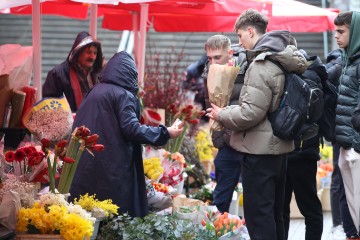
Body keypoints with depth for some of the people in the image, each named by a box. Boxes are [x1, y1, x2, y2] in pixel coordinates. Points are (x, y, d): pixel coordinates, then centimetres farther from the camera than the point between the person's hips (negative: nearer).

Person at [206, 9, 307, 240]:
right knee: (275, 213, 17)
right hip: (279, 145, 10)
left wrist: (222, 114, -6)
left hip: (259, 149, -10)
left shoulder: (261, 65, -19)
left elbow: (251, 112, -23)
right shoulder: (282, 60, 10)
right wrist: (228, 111, 14)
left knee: (258, 215, -5)